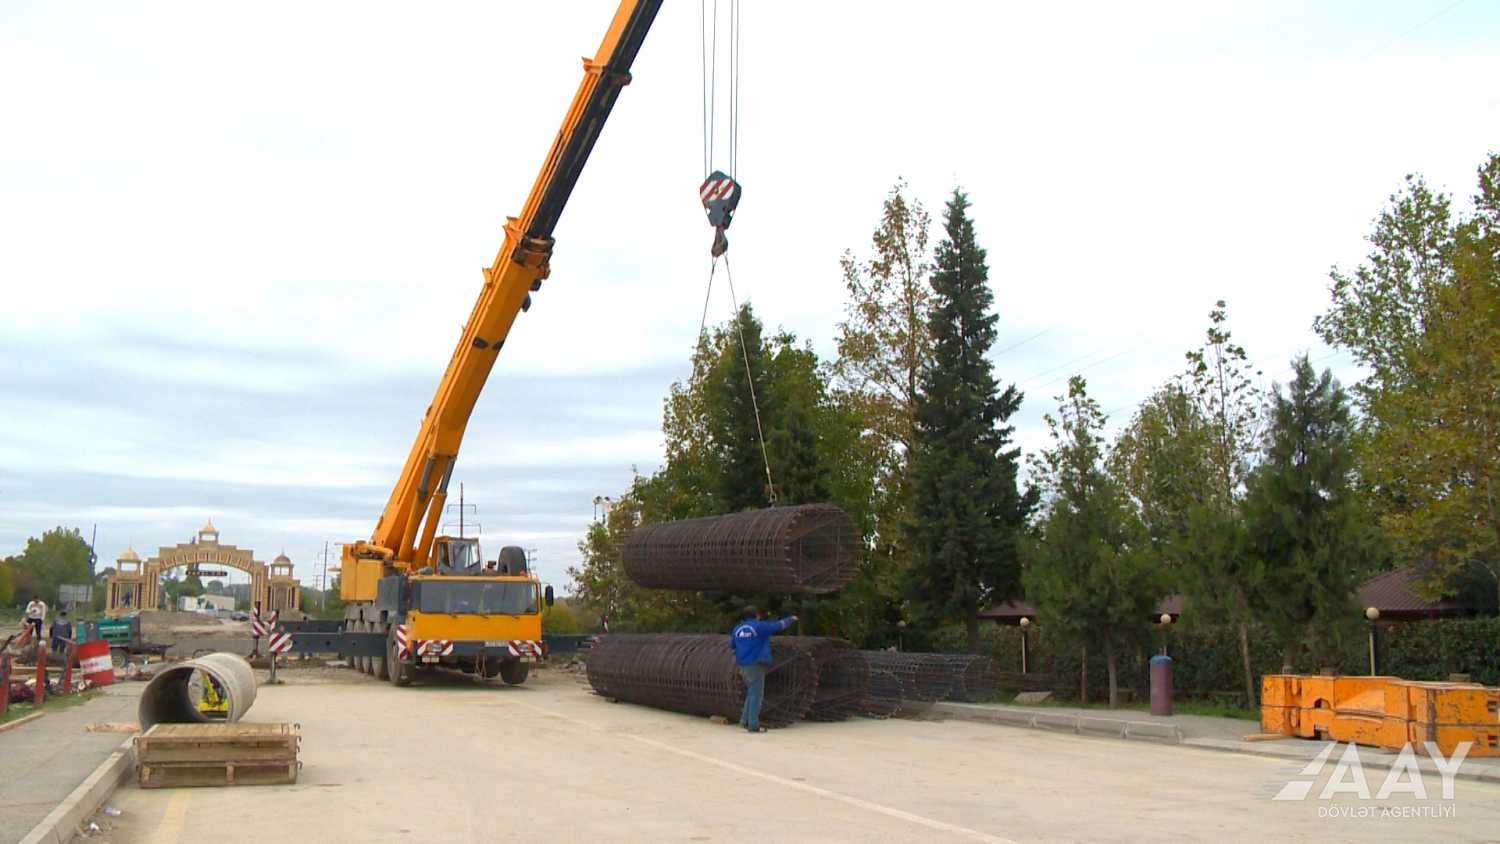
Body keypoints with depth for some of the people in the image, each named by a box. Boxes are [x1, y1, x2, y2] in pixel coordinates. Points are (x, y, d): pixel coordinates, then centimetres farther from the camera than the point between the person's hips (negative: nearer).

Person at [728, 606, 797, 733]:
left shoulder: (737, 629, 8)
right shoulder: (760, 626, -8)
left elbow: (732, 645, 21)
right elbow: (779, 625, 3)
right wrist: (791, 619, 20)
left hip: (743, 664, 7)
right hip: (756, 664, -7)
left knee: (752, 692, 19)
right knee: (756, 695, -3)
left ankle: (745, 720, 15)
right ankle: (753, 725, -5)